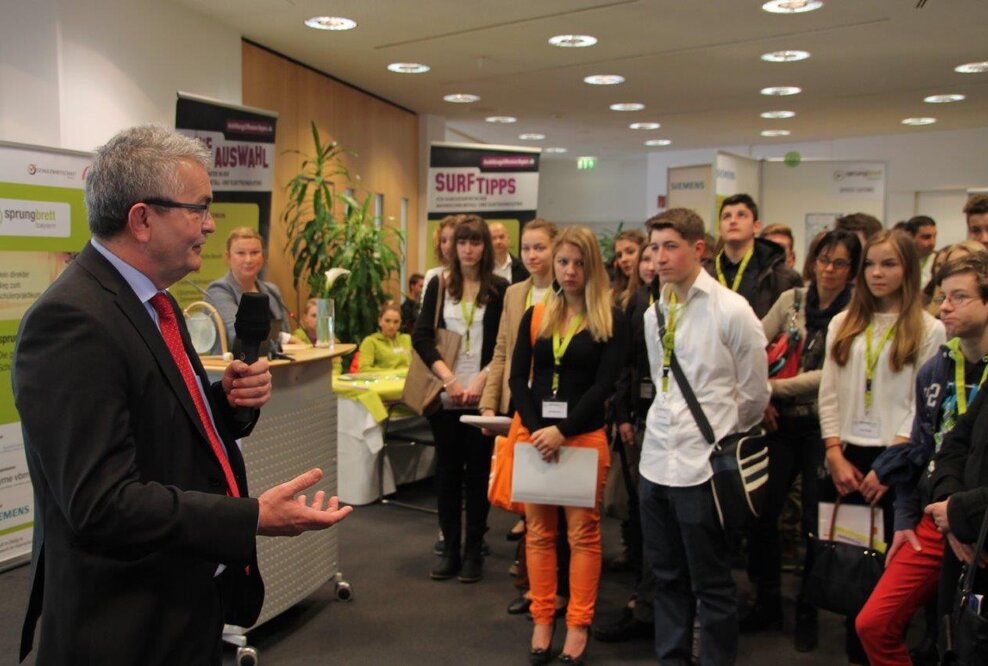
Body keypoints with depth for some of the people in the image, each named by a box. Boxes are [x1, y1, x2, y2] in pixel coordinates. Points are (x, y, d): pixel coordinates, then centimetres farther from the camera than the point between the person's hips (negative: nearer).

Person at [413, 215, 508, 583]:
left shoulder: (500, 289, 1)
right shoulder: (439, 285, 6)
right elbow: (421, 336, 0)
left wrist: (480, 381, -13)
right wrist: (447, 377, -12)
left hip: (483, 395, -2)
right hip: (445, 395, 2)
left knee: (478, 471, 4)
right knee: (447, 470, 8)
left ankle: (474, 553, 15)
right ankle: (449, 550, 18)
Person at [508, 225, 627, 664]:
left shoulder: (611, 321, -1)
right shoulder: (535, 316, 8)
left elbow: (604, 384, -9)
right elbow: (518, 378, 3)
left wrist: (563, 431, -17)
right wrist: (535, 428, -11)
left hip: (585, 436, -3)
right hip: (534, 432, 3)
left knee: (583, 533, 4)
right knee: (539, 531, 9)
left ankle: (578, 625, 16)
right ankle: (542, 621, 19)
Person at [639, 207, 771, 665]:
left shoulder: (732, 310, -10)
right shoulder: (655, 314, 9)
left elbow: (755, 395, -3)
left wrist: (721, 438, 8)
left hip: (704, 465, -6)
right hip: (656, 459, 6)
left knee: (711, 585, 6)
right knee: (667, 576, 17)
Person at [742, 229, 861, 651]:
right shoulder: (791, 299, 6)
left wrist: (775, 387, -16)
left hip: (821, 424, -3)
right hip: (781, 422, 3)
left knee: (815, 520, 4)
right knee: (761, 512, 5)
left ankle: (807, 612, 23)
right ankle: (767, 604, 23)